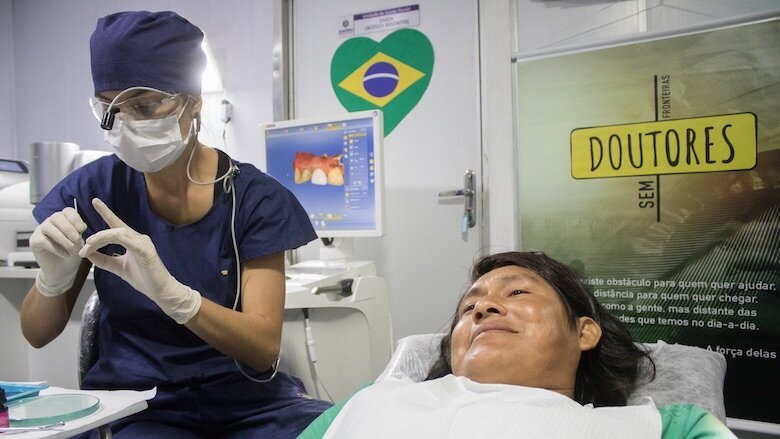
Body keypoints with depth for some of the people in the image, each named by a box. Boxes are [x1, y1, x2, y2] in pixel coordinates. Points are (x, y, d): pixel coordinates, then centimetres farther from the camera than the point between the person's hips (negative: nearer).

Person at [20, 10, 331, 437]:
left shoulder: (256, 197, -8)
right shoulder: (93, 189, -3)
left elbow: (265, 347, -14)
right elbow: (37, 334, 3)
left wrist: (169, 292, -31)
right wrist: (53, 277, -20)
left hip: (248, 399, 0)